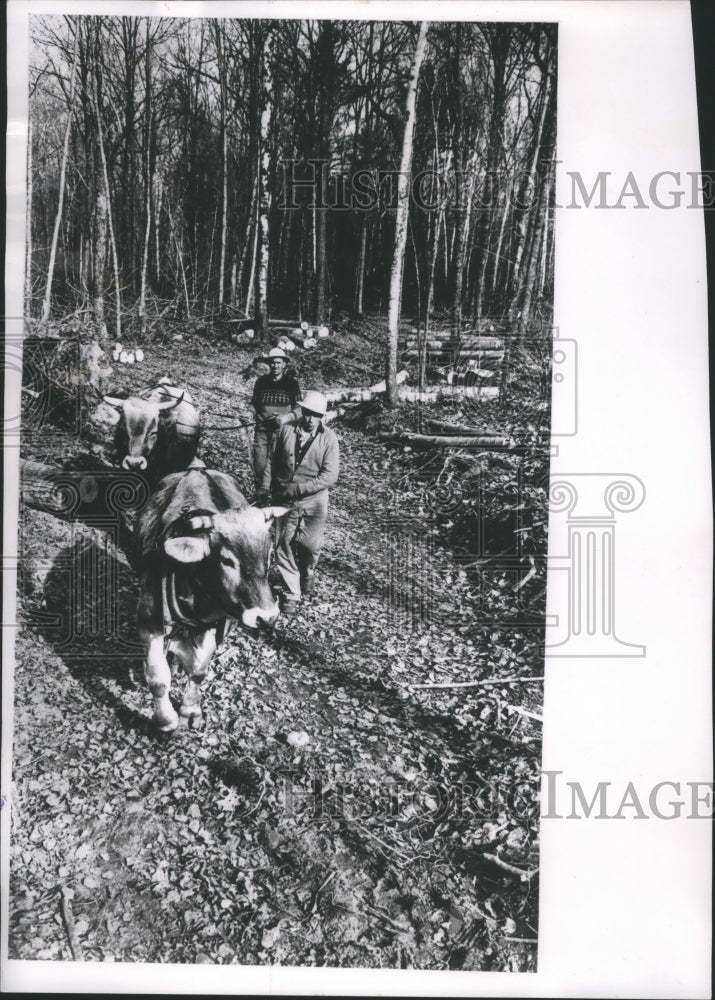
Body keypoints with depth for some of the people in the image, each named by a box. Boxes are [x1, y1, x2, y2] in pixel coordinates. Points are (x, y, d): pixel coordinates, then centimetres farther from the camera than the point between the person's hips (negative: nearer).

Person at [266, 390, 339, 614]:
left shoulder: (328, 439, -6)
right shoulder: (286, 430, -2)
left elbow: (330, 475, -13)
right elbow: (272, 460, 9)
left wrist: (298, 488, -18)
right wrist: (266, 487, 3)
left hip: (314, 499, -1)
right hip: (284, 498, 1)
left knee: (311, 543, -6)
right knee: (284, 544, 1)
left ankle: (307, 570, 30)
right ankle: (291, 593, 14)